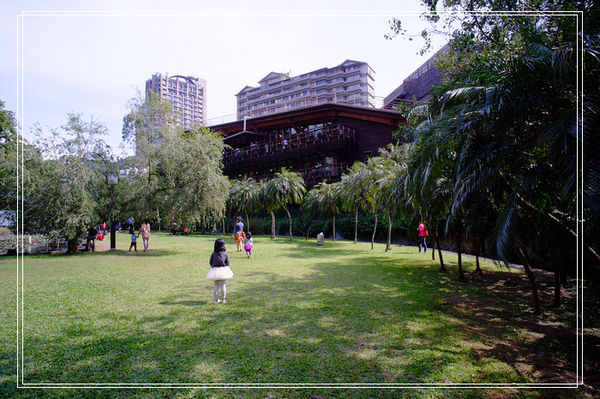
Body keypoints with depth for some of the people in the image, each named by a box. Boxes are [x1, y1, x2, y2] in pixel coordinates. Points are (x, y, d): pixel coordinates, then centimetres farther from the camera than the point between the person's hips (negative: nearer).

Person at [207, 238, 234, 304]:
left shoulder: (213, 253, -7)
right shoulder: (225, 254, -8)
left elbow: (210, 262, 1)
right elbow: (227, 263, -2)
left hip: (215, 270, 1)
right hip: (223, 270, 0)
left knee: (216, 285, 9)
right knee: (223, 285, 9)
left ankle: (216, 299, 12)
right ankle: (223, 299, 13)